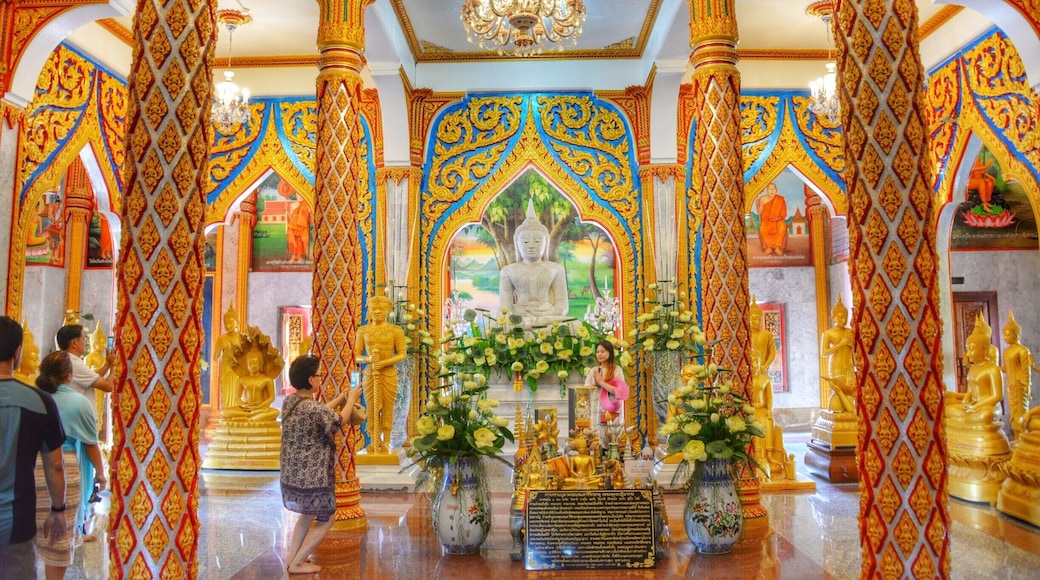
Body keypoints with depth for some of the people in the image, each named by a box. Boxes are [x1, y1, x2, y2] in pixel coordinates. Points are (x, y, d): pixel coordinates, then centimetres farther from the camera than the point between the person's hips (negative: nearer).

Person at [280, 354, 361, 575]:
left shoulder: (289, 401, -1)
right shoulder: (314, 409, -27)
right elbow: (340, 421, -8)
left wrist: (340, 398, 16)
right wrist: (351, 399, 7)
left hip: (292, 474, 8)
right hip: (313, 476, -8)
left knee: (308, 513, 29)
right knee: (326, 520, 12)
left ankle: (292, 555, 32)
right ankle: (297, 563, 14)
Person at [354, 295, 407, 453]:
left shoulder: (396, 330, 0)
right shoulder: (363, 330, 6)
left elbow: (402, 354, -3)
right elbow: (356, 355, 5)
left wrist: (384, 362, -17)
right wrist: (368, 359, -16)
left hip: (388, 374, -2)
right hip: (369, 374, 2)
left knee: (387, 410, 2)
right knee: (372, 410, 5)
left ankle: (386, 443, 11)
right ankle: (373, 442, 15)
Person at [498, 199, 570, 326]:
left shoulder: (555, 269, 11)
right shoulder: (509, 271, 10)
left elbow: (562, 304, 7)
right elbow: (504, 306, 4)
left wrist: (549, 316, -13)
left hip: (548, 320, 1)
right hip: (518, 322, -1)